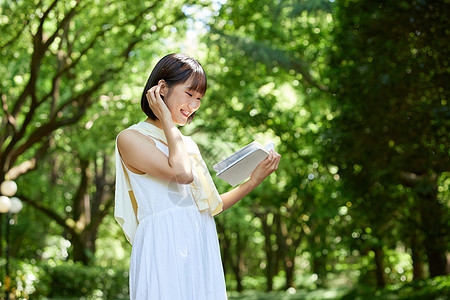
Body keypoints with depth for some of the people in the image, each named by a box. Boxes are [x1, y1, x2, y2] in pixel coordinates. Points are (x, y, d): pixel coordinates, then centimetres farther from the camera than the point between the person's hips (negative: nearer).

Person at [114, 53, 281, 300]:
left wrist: (253, 181, 9)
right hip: (165, 251, -6)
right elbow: (182, 173, -17)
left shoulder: (188, 144, 19)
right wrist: (166, 120, -5)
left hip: (203, 251, 7)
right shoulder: (130, 138, -2)